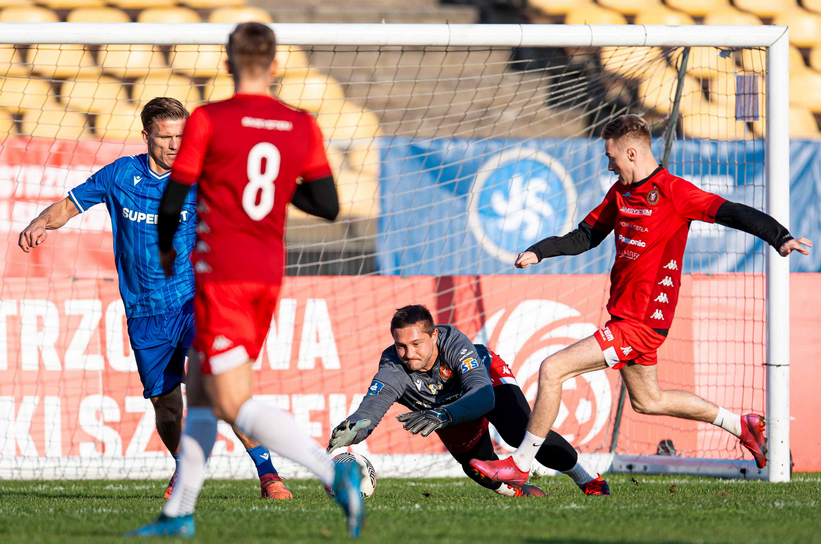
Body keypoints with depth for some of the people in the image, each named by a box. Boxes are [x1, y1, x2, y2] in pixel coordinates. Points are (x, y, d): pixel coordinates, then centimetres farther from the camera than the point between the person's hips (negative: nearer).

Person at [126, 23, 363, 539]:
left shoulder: (208, 120, -8)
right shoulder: (303, 127, 4)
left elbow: (172, 203, -5)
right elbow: (328, 206, 3)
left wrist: (166, 250, 15)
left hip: (221, 274, -6)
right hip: (269, 274, 6)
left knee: (237, 405, -9)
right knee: (201, 393, 18)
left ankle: (332, 468, -28)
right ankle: (180, 512, 20)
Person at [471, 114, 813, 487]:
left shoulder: (674, 192, -15)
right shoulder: (620, 191, 10)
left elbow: (733, 214, -21)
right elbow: (586, 236, 18)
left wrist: (780, 238, -34)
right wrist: (538, 252, 3)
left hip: (641, 323, -10)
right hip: (625, 314, 10)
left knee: (552, 369, -13)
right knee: (647, 401, 24)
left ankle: (520, 464, -3)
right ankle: (742, 426, 34)